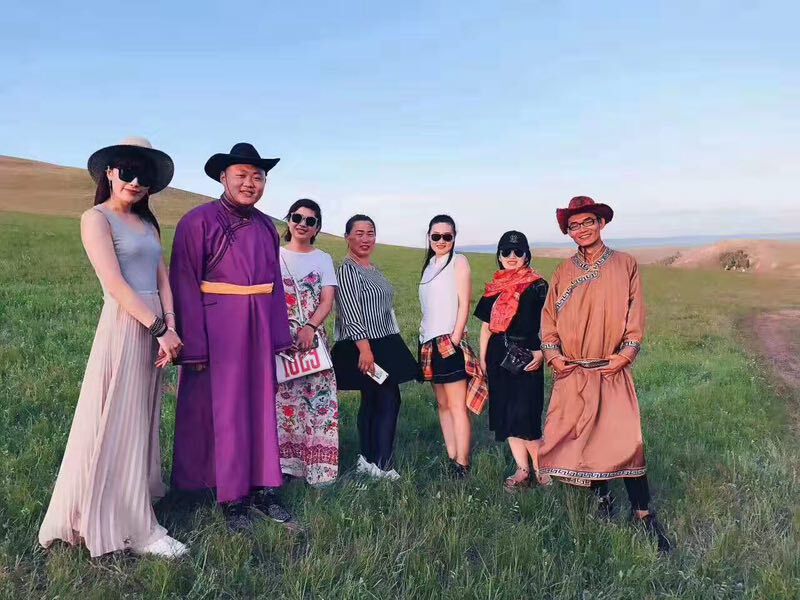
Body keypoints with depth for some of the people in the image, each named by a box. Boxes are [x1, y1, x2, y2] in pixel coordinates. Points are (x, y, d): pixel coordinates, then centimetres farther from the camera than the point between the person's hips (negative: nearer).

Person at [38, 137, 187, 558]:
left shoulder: (147, 223, 16)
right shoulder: (97, 218, -6)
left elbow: (162, 279, 9)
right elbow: (115, 284, -15)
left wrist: (170, 327, -5)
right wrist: (160, 329, -16)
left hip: (154, 326, 8)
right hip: (123, 326, -7)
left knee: (140, 421, 15)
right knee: (116, 425, 0)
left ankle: (129, 505, 30)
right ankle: (133, 528, 8)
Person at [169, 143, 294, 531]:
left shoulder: (266, 227, 10)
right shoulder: (197, 222, -9)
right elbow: (185, 287, -12)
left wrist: (280, 336, 10)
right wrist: (193, 347, -16)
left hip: (259, 331, 6)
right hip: (216, 332, -6)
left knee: (261, 408, 12)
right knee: (222, 412, 5)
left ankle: (261, 490, 26)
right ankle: (232, 498, 19)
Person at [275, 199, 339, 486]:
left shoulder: (323, 259, 10)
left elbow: (327, 301, 0)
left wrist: (310, 328, -17)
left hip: (312, 338, 1)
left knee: (317, 399, -4)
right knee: (278, 398, -2)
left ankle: (317, 465, 3)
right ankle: (281, 462, 7)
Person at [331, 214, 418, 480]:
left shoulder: (372, 269, 17)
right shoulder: (347, 269, -11)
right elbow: (351, 314, -19)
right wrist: (364, 349, -25)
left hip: (382, 345, 9)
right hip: (364, 347, -9)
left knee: (372, 402, 12)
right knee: (389, 401, -10)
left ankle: (368, 460, 20)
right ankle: (382, 465, -3)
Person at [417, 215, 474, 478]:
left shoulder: (458, 261, -1)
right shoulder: (429, 264, 17)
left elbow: (464, 303, -9)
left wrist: (455, 338, -16)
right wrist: (425, 340, 14)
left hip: (449, 341, -7)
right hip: (430, 342, 7)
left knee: (457, 406, -7)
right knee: (442, 404, 10)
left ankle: (462, 465, -4)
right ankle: (451, 459, 17)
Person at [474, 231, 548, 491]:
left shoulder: (537, 286, -3)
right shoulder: (494, 288, 12)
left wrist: (541, 352, -19)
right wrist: (482, 359, 13)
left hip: (526, 359, -6)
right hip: (498, 359, 6)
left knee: (523, 417, -8)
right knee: (505, 415, 8)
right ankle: (522, 470, 18)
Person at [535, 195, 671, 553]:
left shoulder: (625, 266, 2)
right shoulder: (564, 272, 8)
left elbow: (635, 317, 1)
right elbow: (549, 318, 11)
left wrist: (626, 353, -11)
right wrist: (552, 353, -2)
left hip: (611, 371, -3)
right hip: (572, 374, 3)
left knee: (625, 441, -10)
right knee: (578, 439, 7)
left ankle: (644, 516, 2)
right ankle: (601, 499, 26)